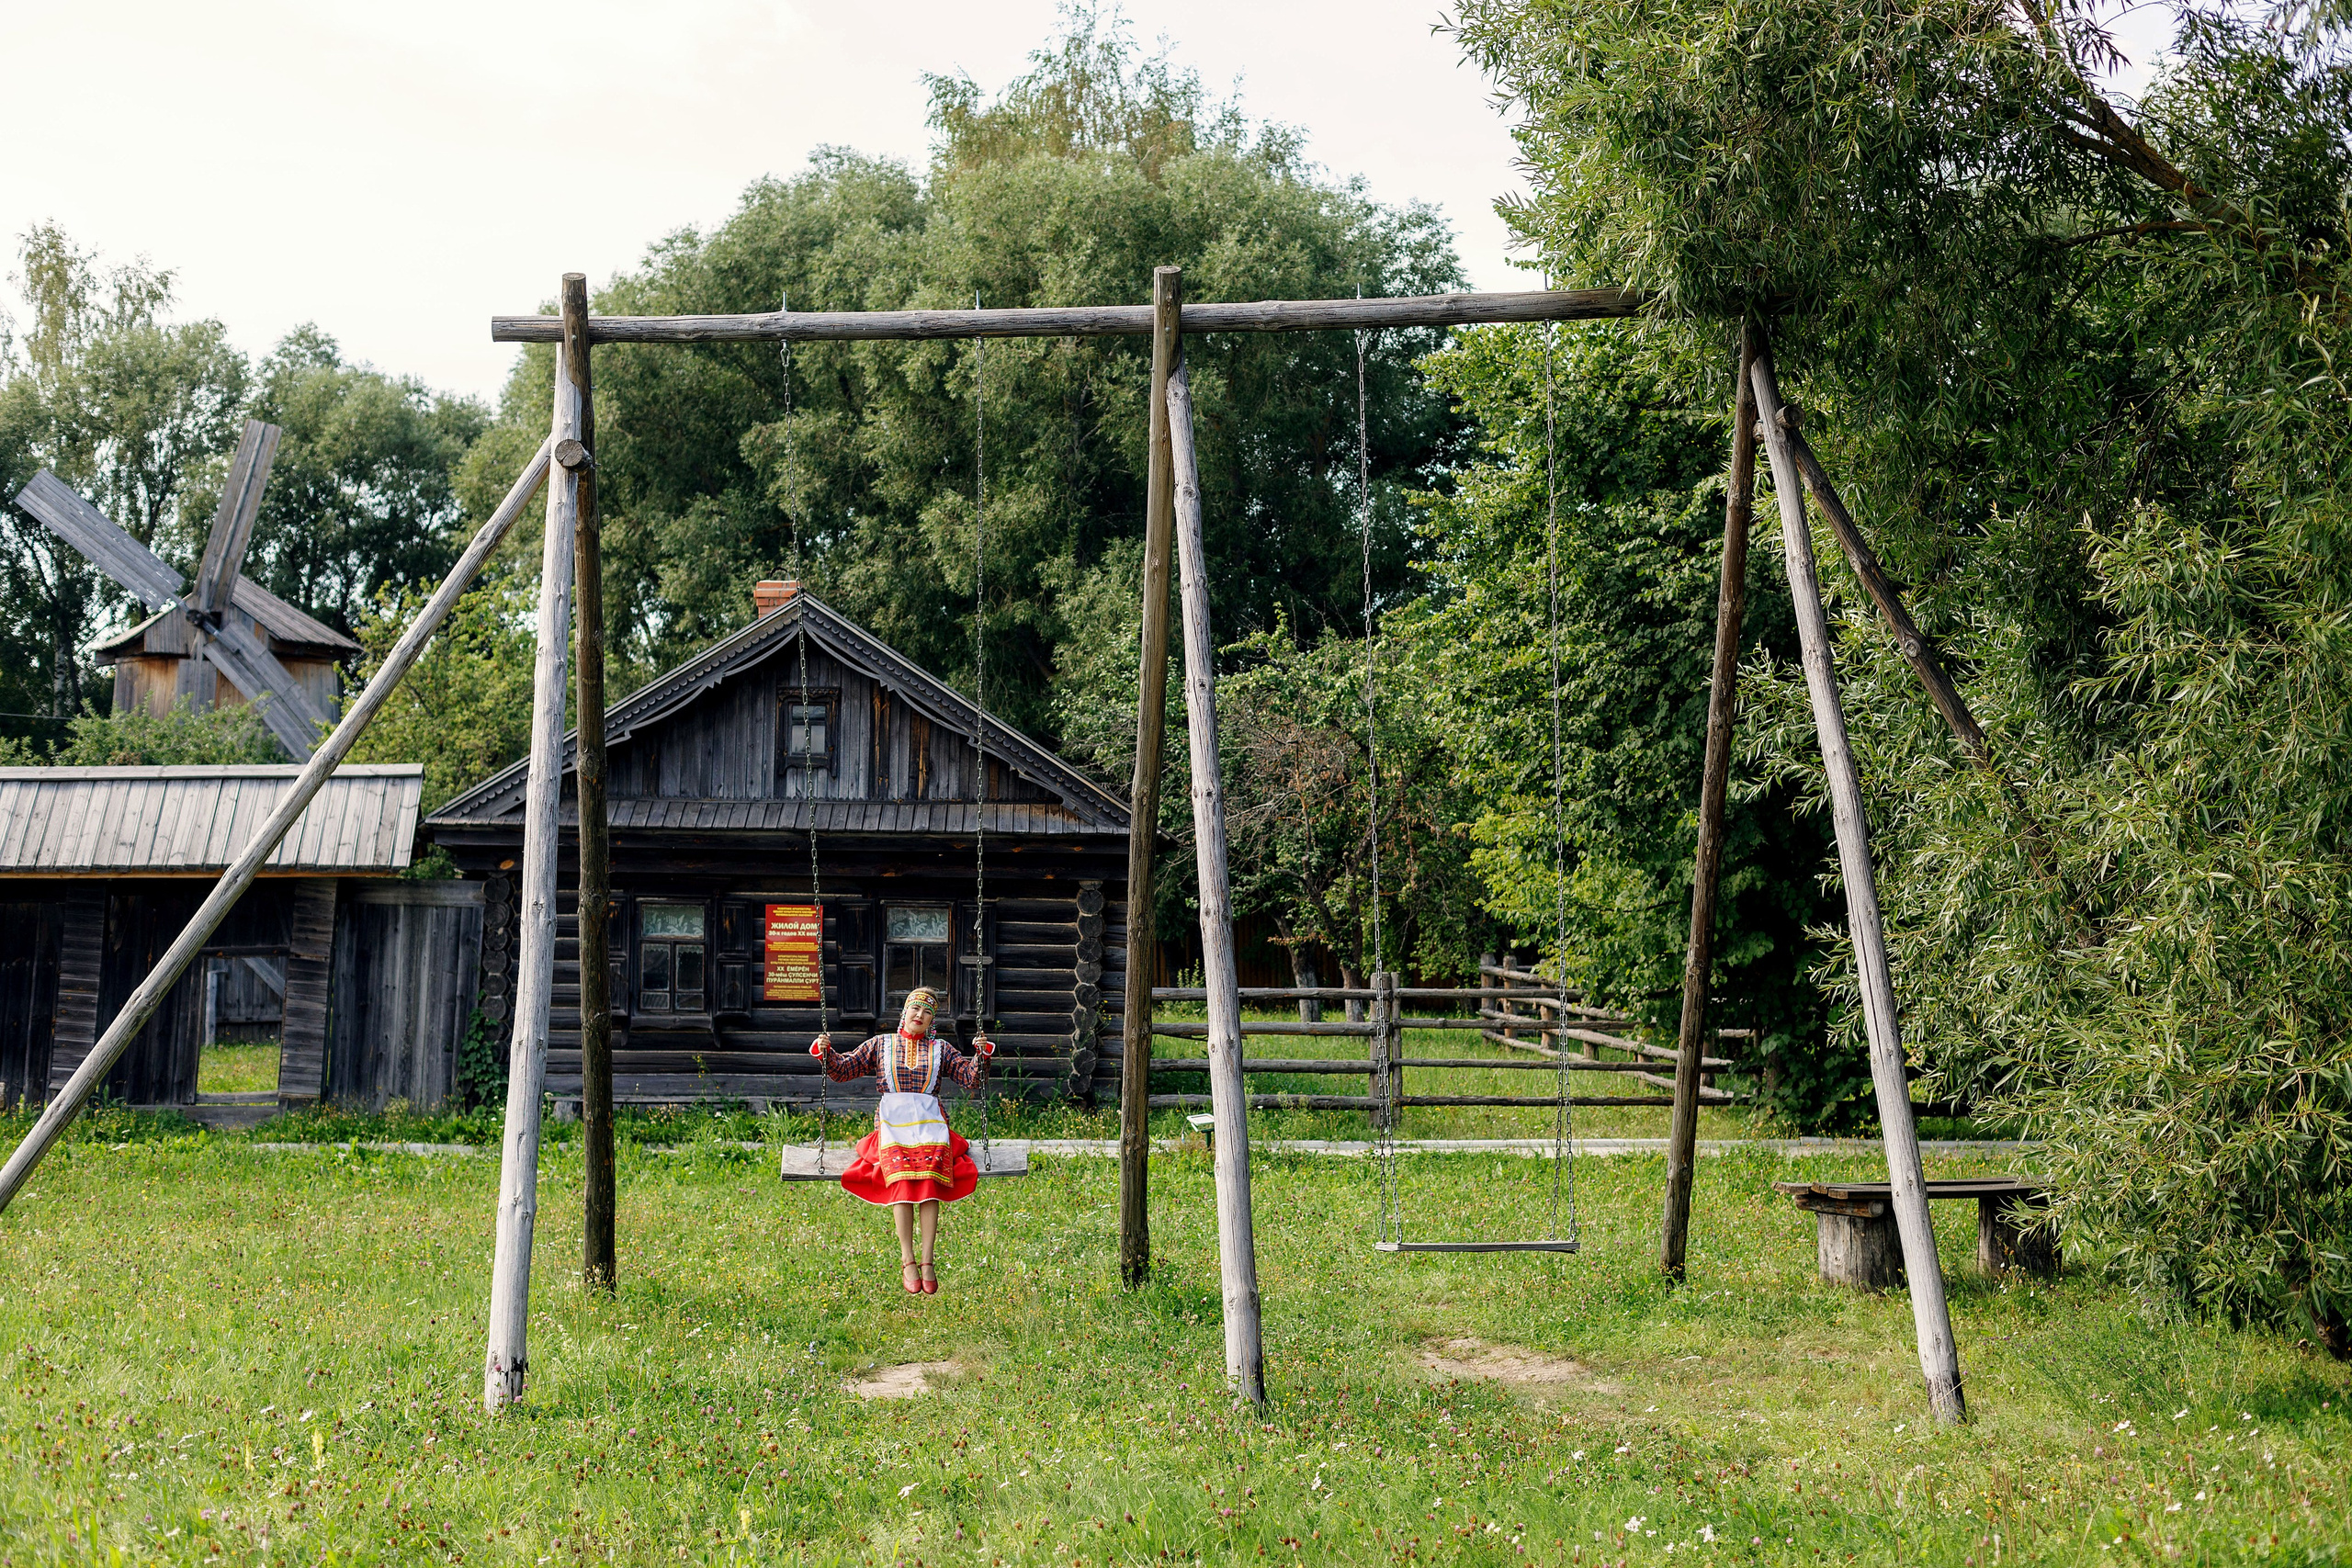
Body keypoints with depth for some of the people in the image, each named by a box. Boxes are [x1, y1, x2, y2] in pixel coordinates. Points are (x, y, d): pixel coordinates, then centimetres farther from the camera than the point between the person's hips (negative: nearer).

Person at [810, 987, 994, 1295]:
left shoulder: (941, 1049, 20)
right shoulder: (880, 1044, 20)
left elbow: (971, 1078, 13)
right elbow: (842, 1070, 18)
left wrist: (982, 1053, -4)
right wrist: (825, 1051, 1)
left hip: (930, 1123, 1)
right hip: (892, 1122, -1)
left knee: (930, 1181, -28)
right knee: (901, 1178, -29)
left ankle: (927, 1262, -30)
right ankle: (907, 1262, -29)